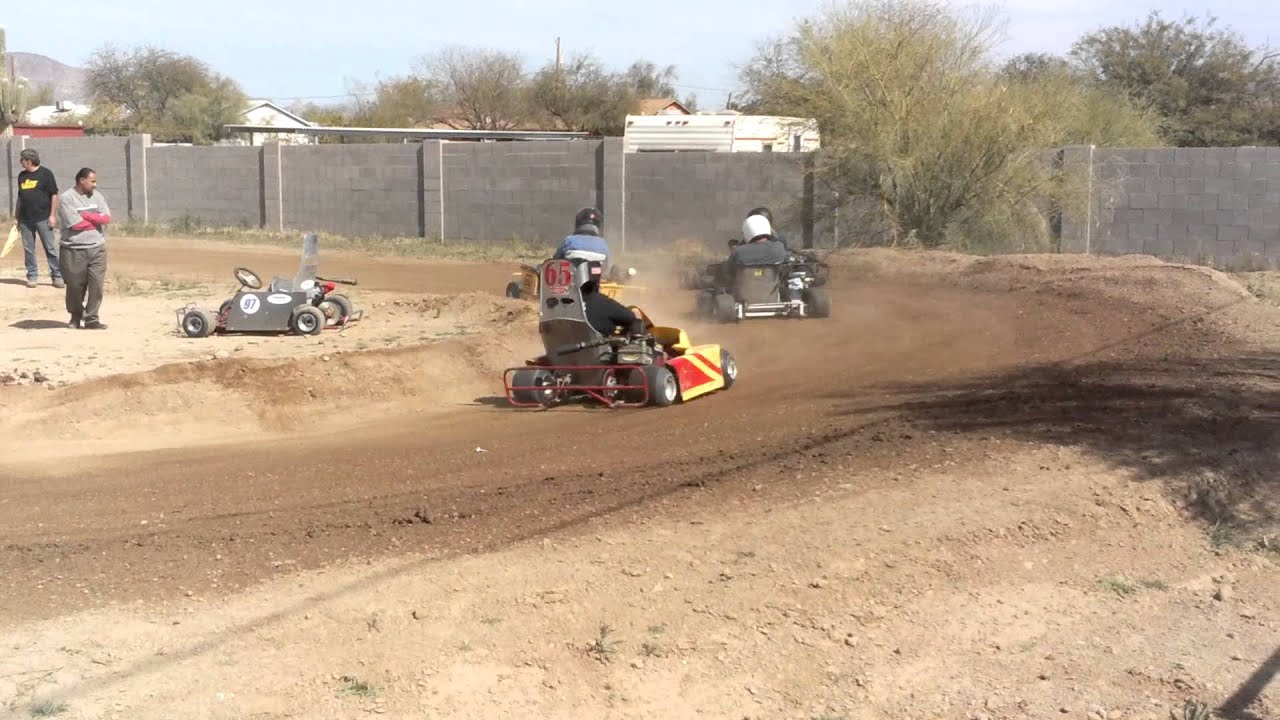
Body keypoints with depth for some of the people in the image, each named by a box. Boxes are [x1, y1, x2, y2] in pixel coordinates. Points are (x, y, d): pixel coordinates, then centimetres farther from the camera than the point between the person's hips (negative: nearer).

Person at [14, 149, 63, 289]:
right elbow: (20, 198, 18)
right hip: (25, 219, 5)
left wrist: (52, 215, -9)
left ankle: (57, 276, 3)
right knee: (28, 250, 6)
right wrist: (17, 217, 16)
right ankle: (32, 276, 14)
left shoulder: (46, 173, -4)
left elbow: (54, 195, -4)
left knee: (50, 248, -1)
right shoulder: (22, 176, 12)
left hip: (43, 218, -5)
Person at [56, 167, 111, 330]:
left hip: (97, 248, 4)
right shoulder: (66, 198, -8)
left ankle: (91, 318, 5)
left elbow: (107, 219, -1)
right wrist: (96, 220, -6)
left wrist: (85, 215, -11)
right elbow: (75, 224, -17)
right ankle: (75, 316, 27)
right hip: (74, 250, -4)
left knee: (96, 284, -3)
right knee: (75, 285, 6)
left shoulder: (97, 196, 8)